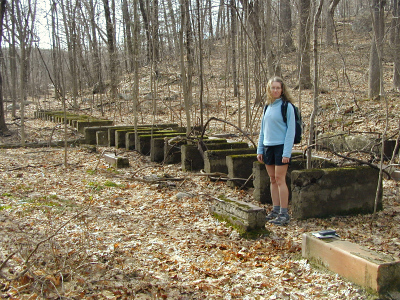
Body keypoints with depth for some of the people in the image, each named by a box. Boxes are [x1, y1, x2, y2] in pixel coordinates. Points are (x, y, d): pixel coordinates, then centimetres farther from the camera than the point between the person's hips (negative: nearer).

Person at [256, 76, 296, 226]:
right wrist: (260, 149, 11)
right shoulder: (268, 107, 12)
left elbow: (291, 130, -10)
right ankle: (276, 210, 18)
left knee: (280, 179, -7)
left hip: (281, 147, -6)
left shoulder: (287, 106, -7)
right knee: (272, 180, 10)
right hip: (268, 147, 6)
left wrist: (287, 152, -16)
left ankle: (284, 214, -1)